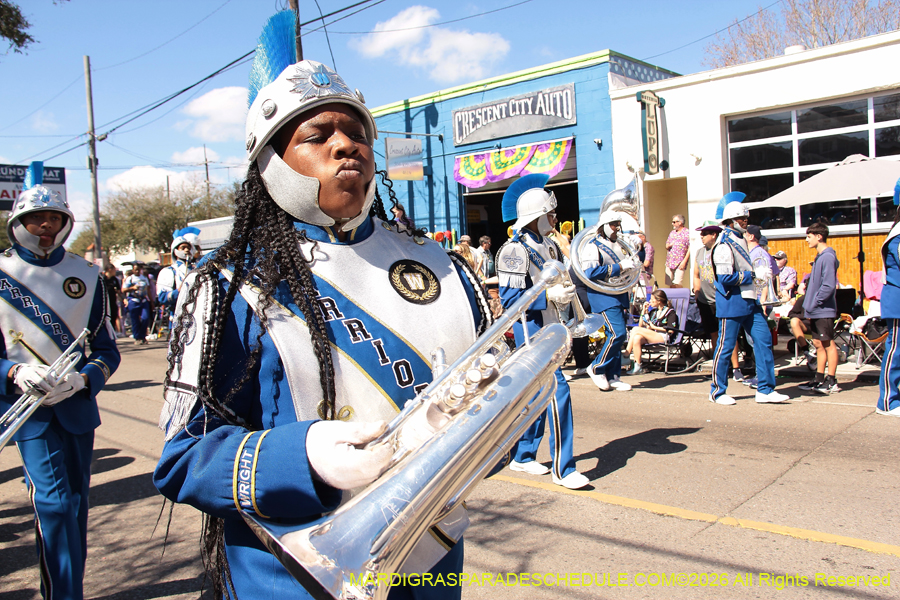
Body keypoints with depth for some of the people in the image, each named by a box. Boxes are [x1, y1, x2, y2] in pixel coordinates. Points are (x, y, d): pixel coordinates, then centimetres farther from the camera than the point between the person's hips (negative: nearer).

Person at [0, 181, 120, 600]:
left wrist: (81, 378, -15)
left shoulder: (86, 276, 3)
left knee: (76, 499, 13)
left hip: (77, 403, 3)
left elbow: (106, 349, 4)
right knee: (53, 502, -11)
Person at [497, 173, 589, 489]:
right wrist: (549, 296, -25)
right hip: (530, 329, -9)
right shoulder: (515, 249, -15)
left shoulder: (549, 246, 14)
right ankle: (563, 469, -4)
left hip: (549, 328, 9)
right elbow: (509, 298, -20)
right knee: (557, 390, -12)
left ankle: (522, 456, 29)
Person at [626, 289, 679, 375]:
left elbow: (671, 330, -8)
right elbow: (641, 325, 22)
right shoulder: (653, 311, 25)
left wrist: (653, 327, -8)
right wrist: (644, 312, 13)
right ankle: (637, 367, -34)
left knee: (635, 330, -23)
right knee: (636, 338, -31)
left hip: (663, 337, -6)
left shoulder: (670, 312, 5)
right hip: (650, 336, 6)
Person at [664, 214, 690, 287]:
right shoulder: (672, 233, 18)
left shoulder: (687, 233, -3)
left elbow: (690, 248, -8)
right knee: (670, 285, 6)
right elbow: (667, 246, 23)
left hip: (680, 264, -6)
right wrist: (669, 245, -2)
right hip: (669, 263, 6)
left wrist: (684, 261, -15)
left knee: (677, 284, -15)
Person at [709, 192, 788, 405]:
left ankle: (765, 389, 11)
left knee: (764, 340, 5)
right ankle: (717, 391, 12)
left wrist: (757, 274, 13)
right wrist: (753, 275, -15)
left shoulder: (740, 240, 15)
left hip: (749, 301, 9)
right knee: (725, 347, 0)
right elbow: (726, 277, -23)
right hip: (732, 302, -9)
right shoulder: (724, 244, -15)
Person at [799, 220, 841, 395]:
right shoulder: (819, 256, 15)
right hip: (815, 311, 9)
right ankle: (819, 379, 19)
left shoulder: (828, 257, -15)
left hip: (824, 310, -9)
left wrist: (814, 303, -16)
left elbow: (829, 285, -22)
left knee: (828, 344, -3)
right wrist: (808, 304, 13)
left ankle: (831, 382, 3)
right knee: (819, 344, 12)